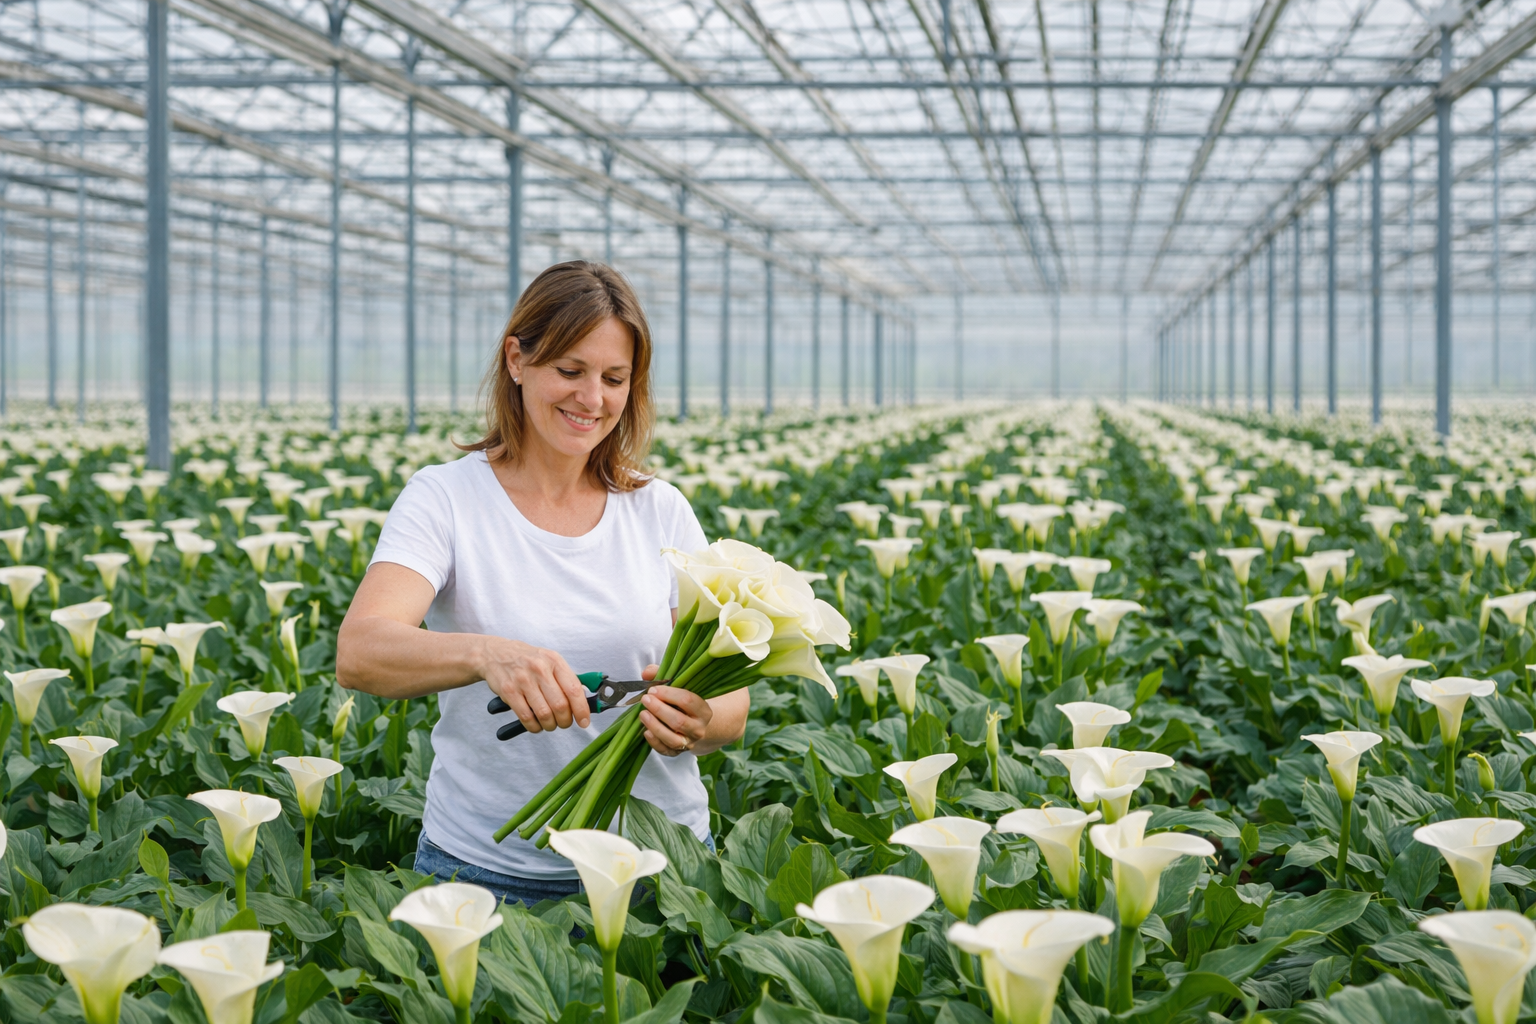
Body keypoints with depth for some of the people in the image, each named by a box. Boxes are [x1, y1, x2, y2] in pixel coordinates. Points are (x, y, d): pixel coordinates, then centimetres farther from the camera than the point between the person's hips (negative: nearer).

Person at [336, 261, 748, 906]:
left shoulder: (661, 511, 4)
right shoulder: (445, 499, -6)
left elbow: (731, 700, 1)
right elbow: (358, 653, -22)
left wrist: (699, 721, -22)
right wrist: (485, 652, -41)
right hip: (487, 870, -2)